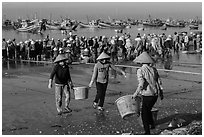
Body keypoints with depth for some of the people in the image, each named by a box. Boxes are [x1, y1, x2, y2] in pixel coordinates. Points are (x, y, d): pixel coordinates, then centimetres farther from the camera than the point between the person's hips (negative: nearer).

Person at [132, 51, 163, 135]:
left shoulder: (140, 71, -10)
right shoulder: (154, 69, 7)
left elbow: (141, 84, -19)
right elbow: (159, 82, 10)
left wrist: (136, 94, -8)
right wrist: (161, 93, 21)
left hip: (147, 95, -6)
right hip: (155, 94, 6)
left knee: (144, 113, 7)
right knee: (148, 110, 28)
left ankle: (147, 132, 9)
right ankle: (152, 124, 36)